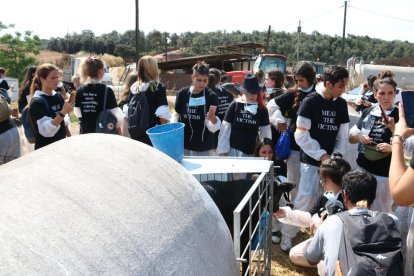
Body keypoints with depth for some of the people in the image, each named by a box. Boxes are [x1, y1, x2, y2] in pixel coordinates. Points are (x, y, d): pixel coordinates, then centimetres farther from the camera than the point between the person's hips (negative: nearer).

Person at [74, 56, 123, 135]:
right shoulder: (107, 91, -14)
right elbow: (116, 116, -13)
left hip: (85, 133, 4)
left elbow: (78, 114, 7)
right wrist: (119, 134, -1)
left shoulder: (79, 91, -1)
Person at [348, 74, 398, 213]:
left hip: (383, 174, -4)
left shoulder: (400, 116, -10)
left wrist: (393, 128, -24)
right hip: (362, 170, 5)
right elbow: (351, 138, 12)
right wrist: (359, 136, -9)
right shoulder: (368, 112, 3)